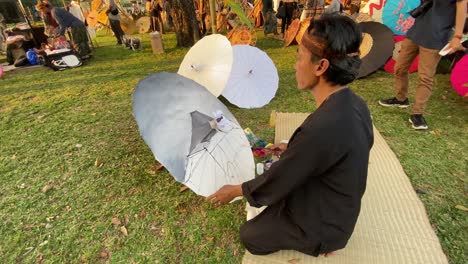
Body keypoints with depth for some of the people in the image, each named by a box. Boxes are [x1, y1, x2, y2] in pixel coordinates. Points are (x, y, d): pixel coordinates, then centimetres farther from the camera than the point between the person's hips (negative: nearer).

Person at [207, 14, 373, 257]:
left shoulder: (322, 127, -39)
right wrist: (292, 149, 15)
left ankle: (317, 244, 17)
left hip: (321, 226, -8)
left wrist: (234, 190, -8)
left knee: (248, 235, 12)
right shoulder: (355, 104, -11)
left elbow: (277, 181, -25)